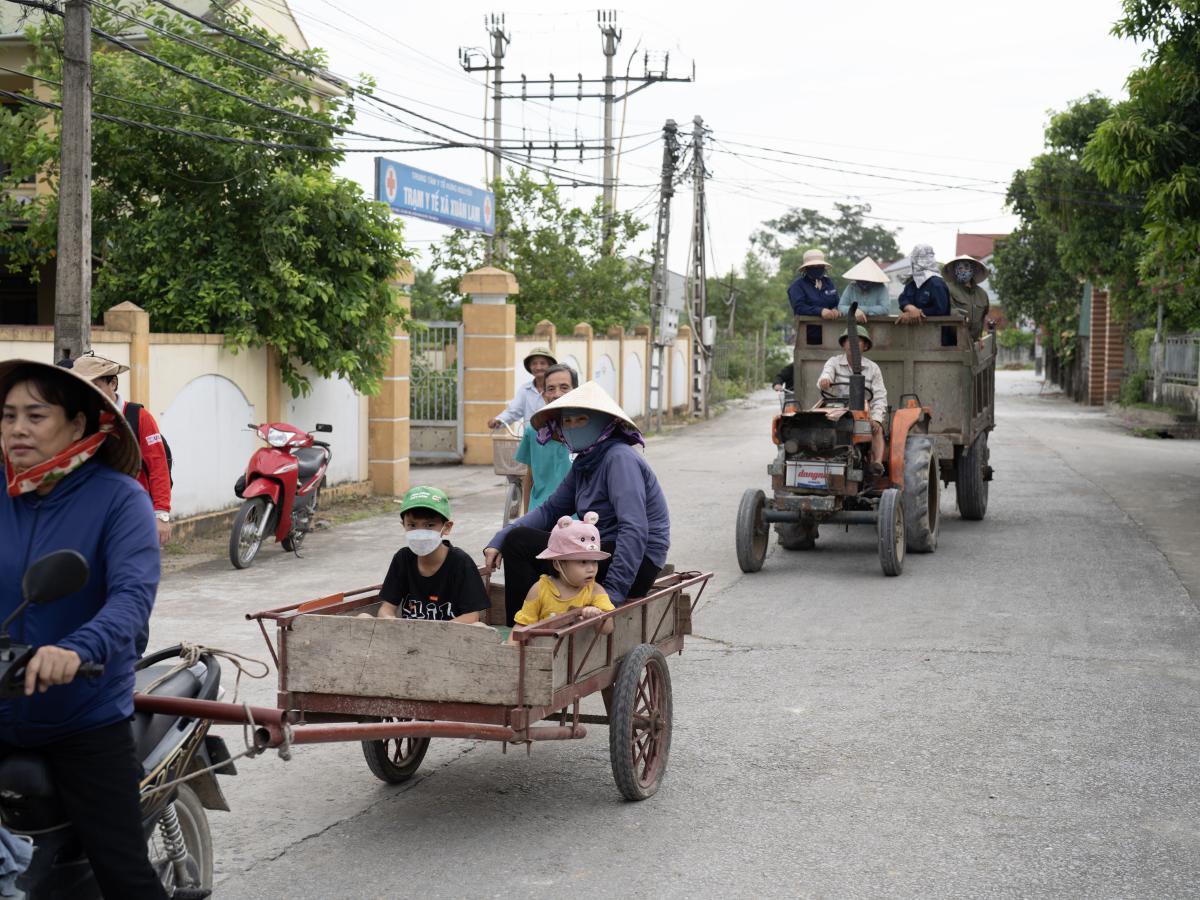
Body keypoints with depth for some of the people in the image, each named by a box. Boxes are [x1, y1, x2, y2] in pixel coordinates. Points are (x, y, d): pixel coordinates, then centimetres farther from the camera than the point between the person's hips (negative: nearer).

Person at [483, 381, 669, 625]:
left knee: (519, 543, -13)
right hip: (605, 551, 10)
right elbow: (550, 509, 15)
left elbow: (635, 530, -25)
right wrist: (499, 540, 0)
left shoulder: (619, 458, -16)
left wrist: (613, 593, -31)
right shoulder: (584, 463, 13)